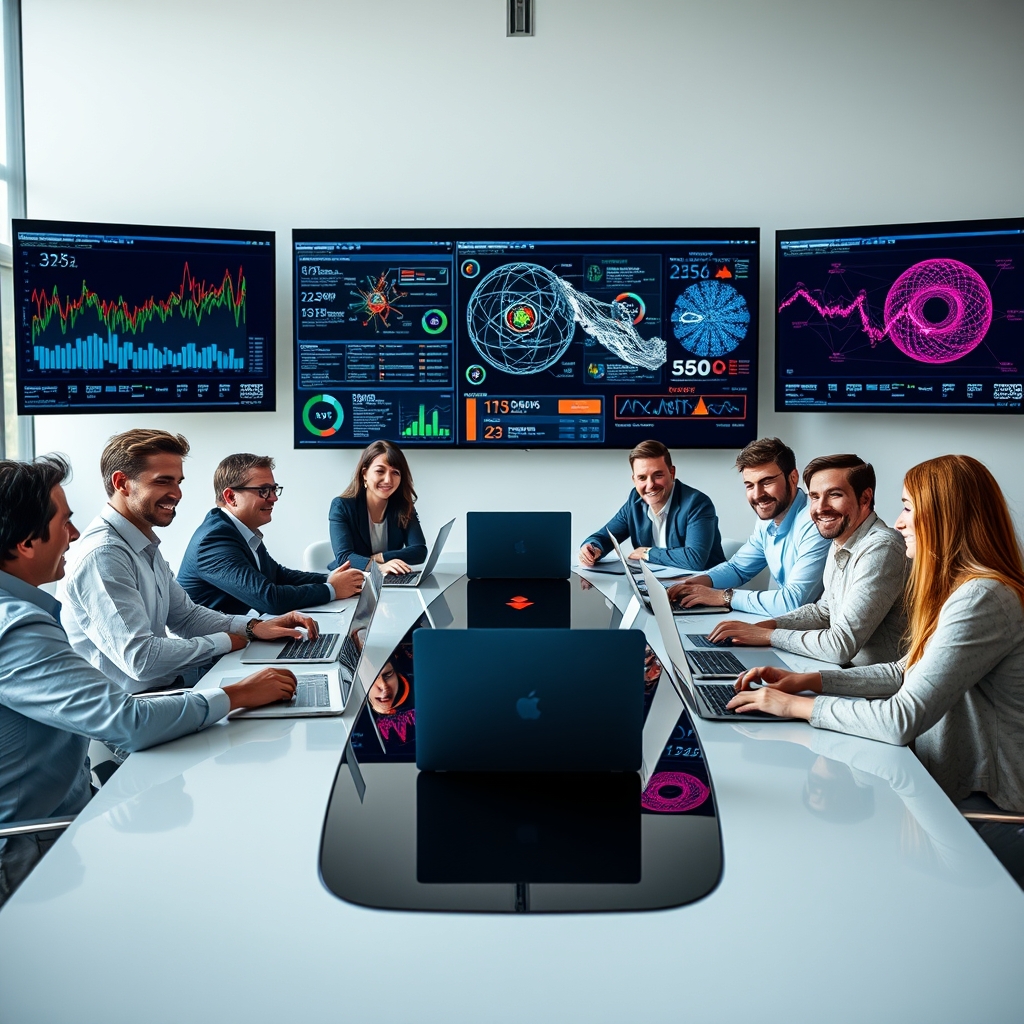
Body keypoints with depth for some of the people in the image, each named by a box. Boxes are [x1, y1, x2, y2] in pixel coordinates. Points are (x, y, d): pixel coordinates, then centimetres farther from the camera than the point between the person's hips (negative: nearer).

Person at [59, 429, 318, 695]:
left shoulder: (145, 546, 10)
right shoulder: (102, 554, -21)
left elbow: (185, 615, 14)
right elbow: (139, 658, -25)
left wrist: (254, 627, -3)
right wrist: (224, 642, -12)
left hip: (166, 684, 9)